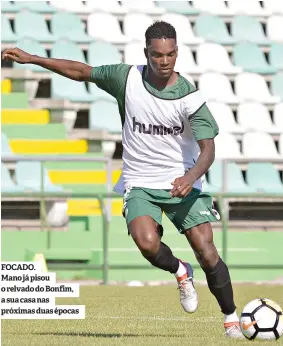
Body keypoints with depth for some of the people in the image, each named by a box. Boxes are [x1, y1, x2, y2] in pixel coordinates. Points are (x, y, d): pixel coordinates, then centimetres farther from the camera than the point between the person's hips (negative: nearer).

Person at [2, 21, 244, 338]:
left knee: (205, 250, -12)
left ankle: (231, 318, 6)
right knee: (146, 243, -27)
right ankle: (180, 272, 8)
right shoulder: (127, 77, -7)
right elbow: (81, 72, 7)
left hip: (181, 181, -1)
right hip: (140, 183, 1)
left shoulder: (188, 96, -13)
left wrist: (191, 178, -37)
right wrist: (31, 59, 8)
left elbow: (208, 148, -17)